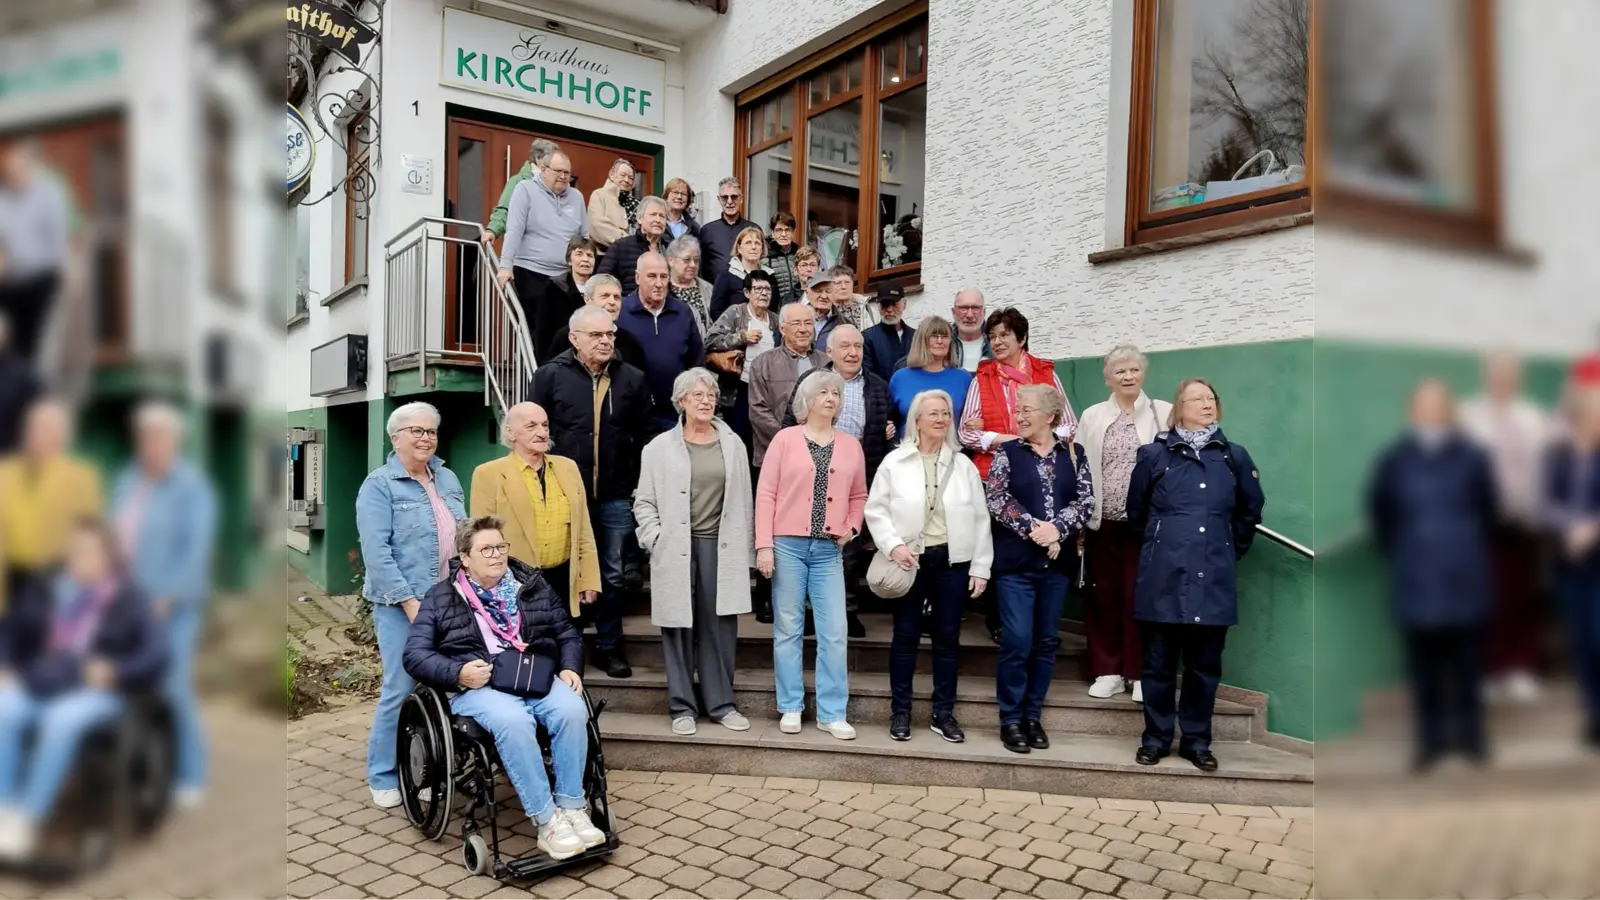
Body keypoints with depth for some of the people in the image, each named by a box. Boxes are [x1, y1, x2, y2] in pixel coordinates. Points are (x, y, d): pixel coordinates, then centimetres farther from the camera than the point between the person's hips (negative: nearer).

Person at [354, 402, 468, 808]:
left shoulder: (447, 479, 14)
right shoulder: (379, 485, -4)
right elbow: (376, 552, -12)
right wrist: (410, 601, -17)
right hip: (401, 604, -5)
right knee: (401, 689, -4)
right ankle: (383, 777, 12)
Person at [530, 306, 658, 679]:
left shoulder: (632, 379, 4)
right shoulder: (550, 376, -1)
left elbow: (647, 435, 7)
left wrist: (643, 485, 2)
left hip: (616, 497, 2)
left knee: (614, 575, 11)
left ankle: (609, 647, 25)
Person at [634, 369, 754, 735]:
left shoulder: (733, 444, 9)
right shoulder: (661, 447, 3)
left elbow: (743, 501, 8)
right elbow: (644, 502, 5)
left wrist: (744, 552, 5)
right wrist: (656, 540, -7)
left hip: (721, 549, 2)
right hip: (676, 550, -1)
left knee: (720, 628, 5)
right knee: (679, 627, 4)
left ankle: (721, 703, 18)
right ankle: (682, 706, 15)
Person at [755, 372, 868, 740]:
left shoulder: (850, 446, 10)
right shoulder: (785, 438, 1)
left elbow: (859, 496, 18)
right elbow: (766, 493, -3)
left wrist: (851, 527, 0)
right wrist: (764, 545, -8)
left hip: (829, 549, 2)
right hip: (788, 545, -2)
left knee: (834, 631, -1)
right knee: (788, 628, 5)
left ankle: (832, 713, 8)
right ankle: (790, 707, 16)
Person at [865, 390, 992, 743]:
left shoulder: (963, 464, 5)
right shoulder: (895, 461, -1)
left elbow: (980, 518, 5)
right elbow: (876, 510, -1)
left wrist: (981, 566, 1)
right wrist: (893, 545, -16)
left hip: (952, 560, 2)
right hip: (910, 559, -2)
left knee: (948, 637, 8)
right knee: (906, 635, 5)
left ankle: (944, 713, 19)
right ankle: (900, 711, 16)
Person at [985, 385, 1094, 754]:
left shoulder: (1073, 454, 7)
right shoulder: (1006, 453, 3)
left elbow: (1086, 500, -1)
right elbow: (997, 500, -8)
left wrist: (1056, 529, -16)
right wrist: (1033, 529, -17)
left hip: (1058, 562, 3)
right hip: (1016, 560, -2)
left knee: (1047, 641, 8)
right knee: (1017, 640, -5)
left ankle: (1033, 716, 20)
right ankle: (1010, 718, 8)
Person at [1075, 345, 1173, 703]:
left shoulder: (1163, 413, 4)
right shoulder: (1092, 417, 10)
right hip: (1102, 522, 2)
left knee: (1140, 596, 1)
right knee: (1104, 596, 7)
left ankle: (1140, 673, 12)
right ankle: (1108, 671, 17)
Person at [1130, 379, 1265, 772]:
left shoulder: (1234, 456, 6)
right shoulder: (1154, 454, 2)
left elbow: (1250, 511, 18)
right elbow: (1136, 511, 13)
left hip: (1213, 580, 2)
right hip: (1164, 578, -1)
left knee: (1205, 666, 9)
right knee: (1159, 664, 5)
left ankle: (1197, 741, 22)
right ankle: (1156, 738, 18)